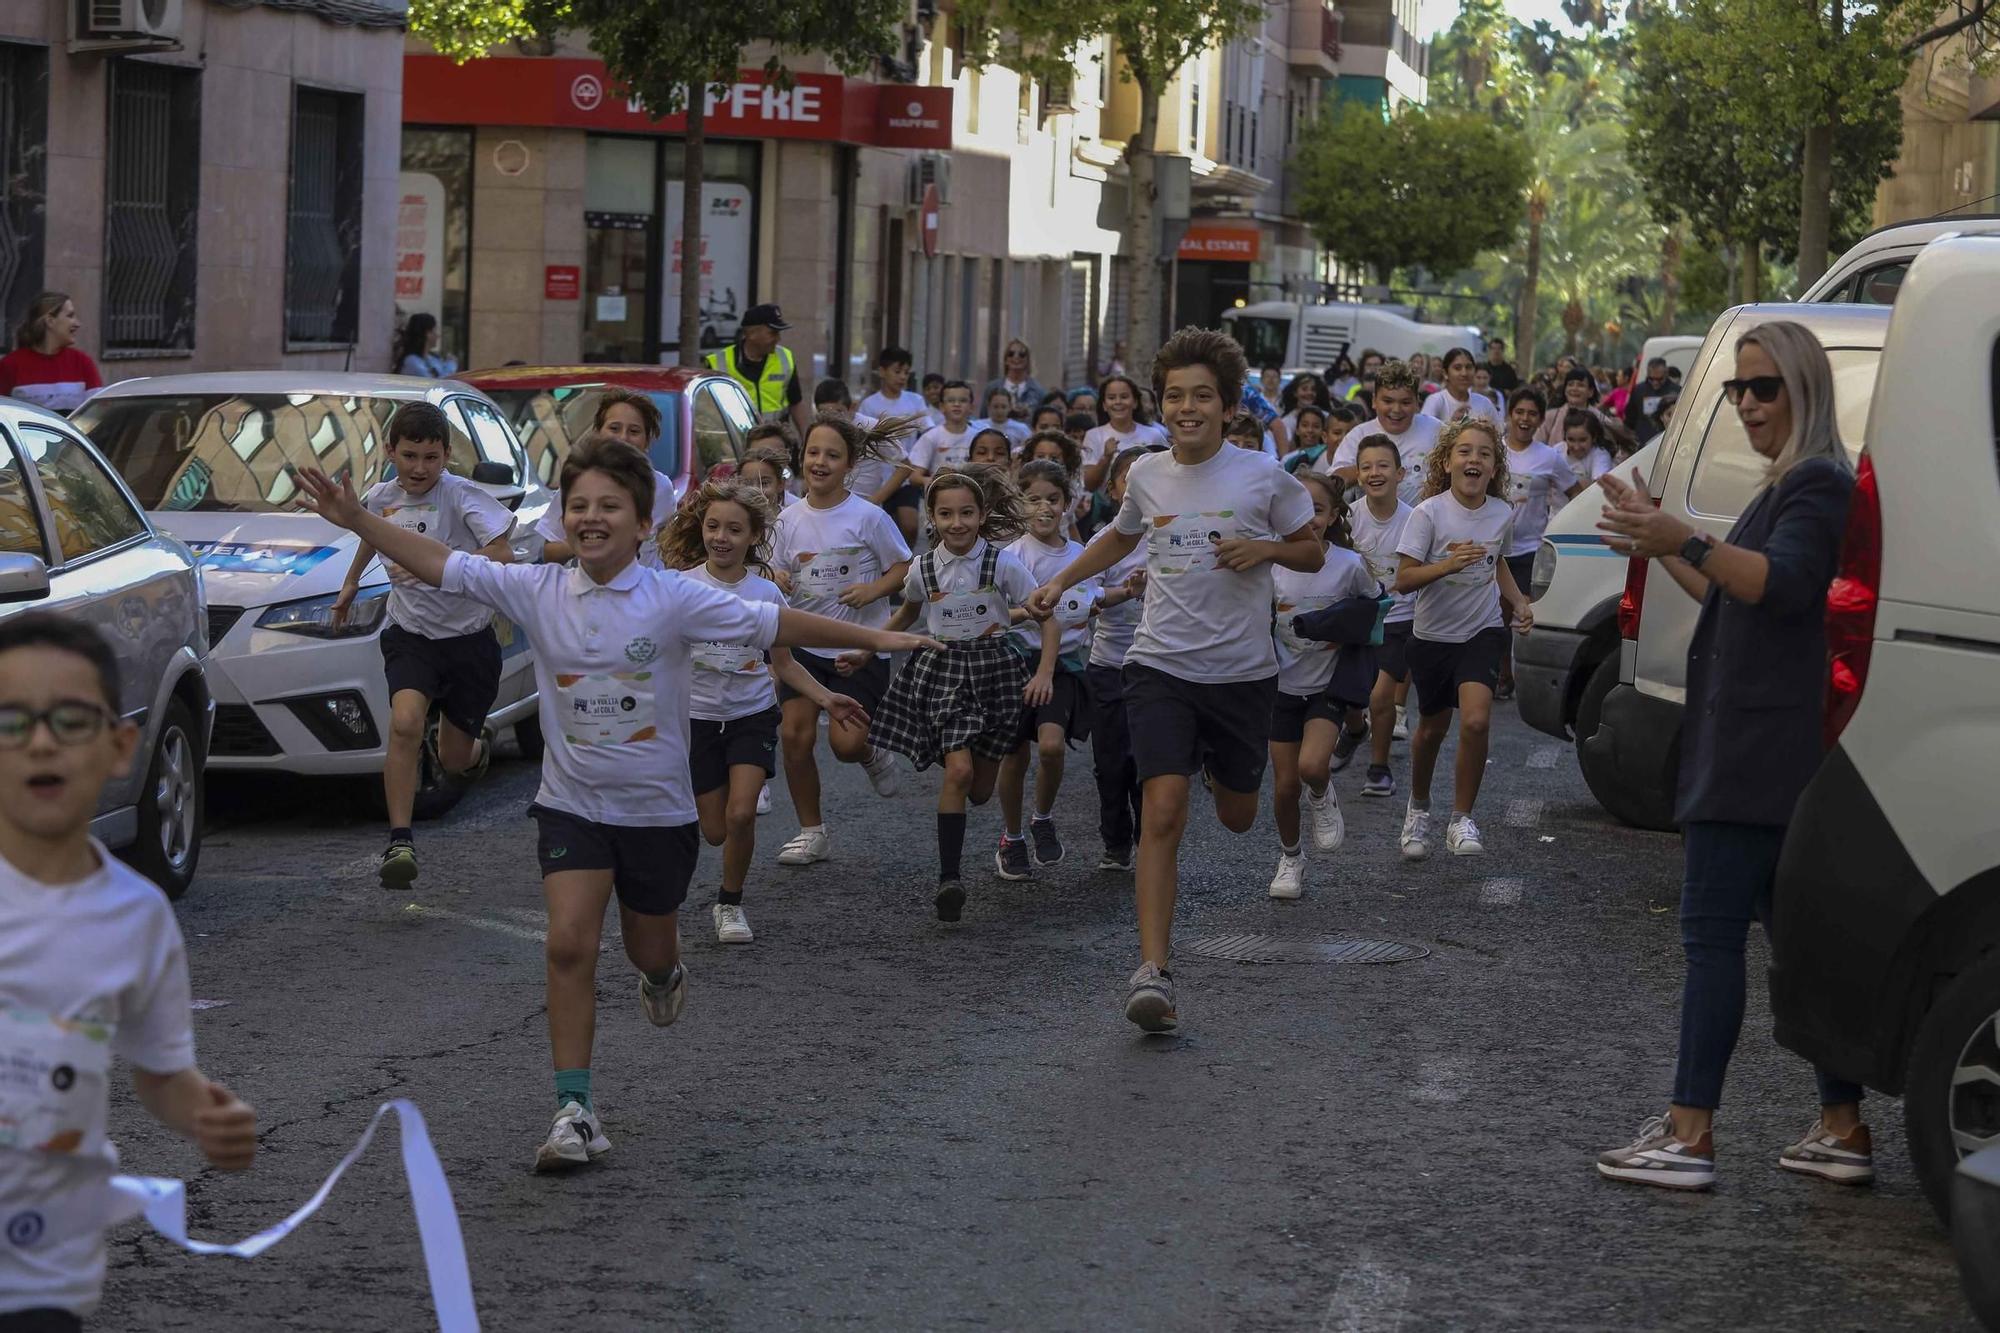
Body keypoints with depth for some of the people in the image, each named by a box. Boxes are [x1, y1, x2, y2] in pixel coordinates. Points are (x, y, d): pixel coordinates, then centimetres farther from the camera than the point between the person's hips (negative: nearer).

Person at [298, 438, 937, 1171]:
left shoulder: (673, 599, -12)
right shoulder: (538, 590, -6)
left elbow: (772, 624, -12)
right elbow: (446, 567, -7)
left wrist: (870, 637, -14)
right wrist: (357, 521, -15)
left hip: (657, 807, -1)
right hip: (571, 802, 1)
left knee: (650, 951, 15)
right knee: (569, 945, -14)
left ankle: (663, 975, 56)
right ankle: (575, 1112, -10)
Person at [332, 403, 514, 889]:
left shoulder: (461, 496, -17)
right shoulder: (380, 497, 0)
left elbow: (502, 556, -29)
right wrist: (351, 582, 35)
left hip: (469, 636, -2)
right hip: (410, 634, 2)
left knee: (455, 761, 10)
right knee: (406, 721, -27)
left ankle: (476, 743, 50)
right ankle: (400, 843, -26)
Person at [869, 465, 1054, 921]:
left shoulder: (1002, 564, -9)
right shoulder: (923, 570, -2)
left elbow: (1046, 617, -5)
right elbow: (906, 615, 19)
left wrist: (1044, 673, -15)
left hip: (996, 668, 0)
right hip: (944, 670, 0)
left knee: (981, 788, 5)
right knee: (958, 770, -20)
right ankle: (949, 876, -16)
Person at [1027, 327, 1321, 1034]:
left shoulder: (1264, 476, -6)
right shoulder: (1146, 475, 3)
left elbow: (1312, 552, 6)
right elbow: (1122, 536, 25)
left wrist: (1264, 549, -14)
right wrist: (1060, 582, 16)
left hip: (1242, 670, 0)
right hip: (1161, 664, 0)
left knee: (1236, 816, 15)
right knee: (1163, 810, -17)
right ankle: (1152, 972, -21)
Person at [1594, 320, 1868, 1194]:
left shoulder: (1818, 485, -11)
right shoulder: (1788, 486, 21)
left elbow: (1782, 582, -28)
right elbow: (1732, 595, 30)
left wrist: (1685, 541, -39)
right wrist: (1663, 548, 25)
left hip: (1766, 752, -11)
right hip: (1755, 752, 11)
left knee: (1712, 930, -10)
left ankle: (1689, 1135, -11)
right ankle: (1843, 1130, 13)